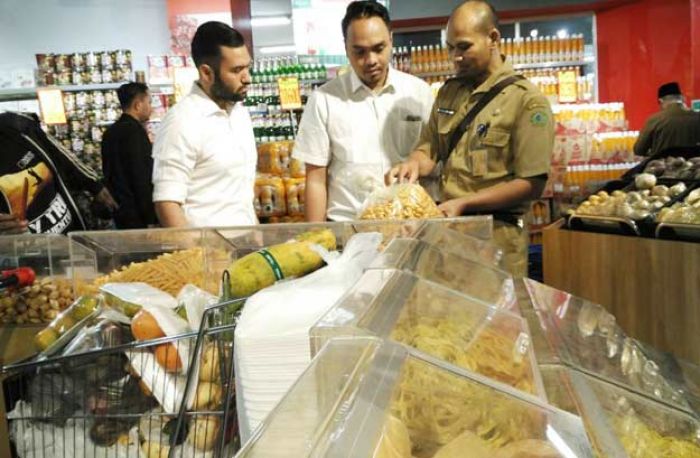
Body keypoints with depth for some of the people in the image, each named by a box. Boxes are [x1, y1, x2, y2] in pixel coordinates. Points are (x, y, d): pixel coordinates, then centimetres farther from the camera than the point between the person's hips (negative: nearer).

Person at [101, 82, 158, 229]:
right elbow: (142, 178, -19)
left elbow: (109, 173, 17)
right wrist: (152, 218, -18)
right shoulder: (135, 130, -14)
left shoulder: (111, 131, 13)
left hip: (119, 212, 9)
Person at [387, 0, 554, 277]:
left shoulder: (527, 101, -9)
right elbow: (430, 150, 12)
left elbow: (531, 184, -13)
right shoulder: (448, 92, 9)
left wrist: (463, 203, -18)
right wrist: (415, 164, -11)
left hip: (495, 236, -5)